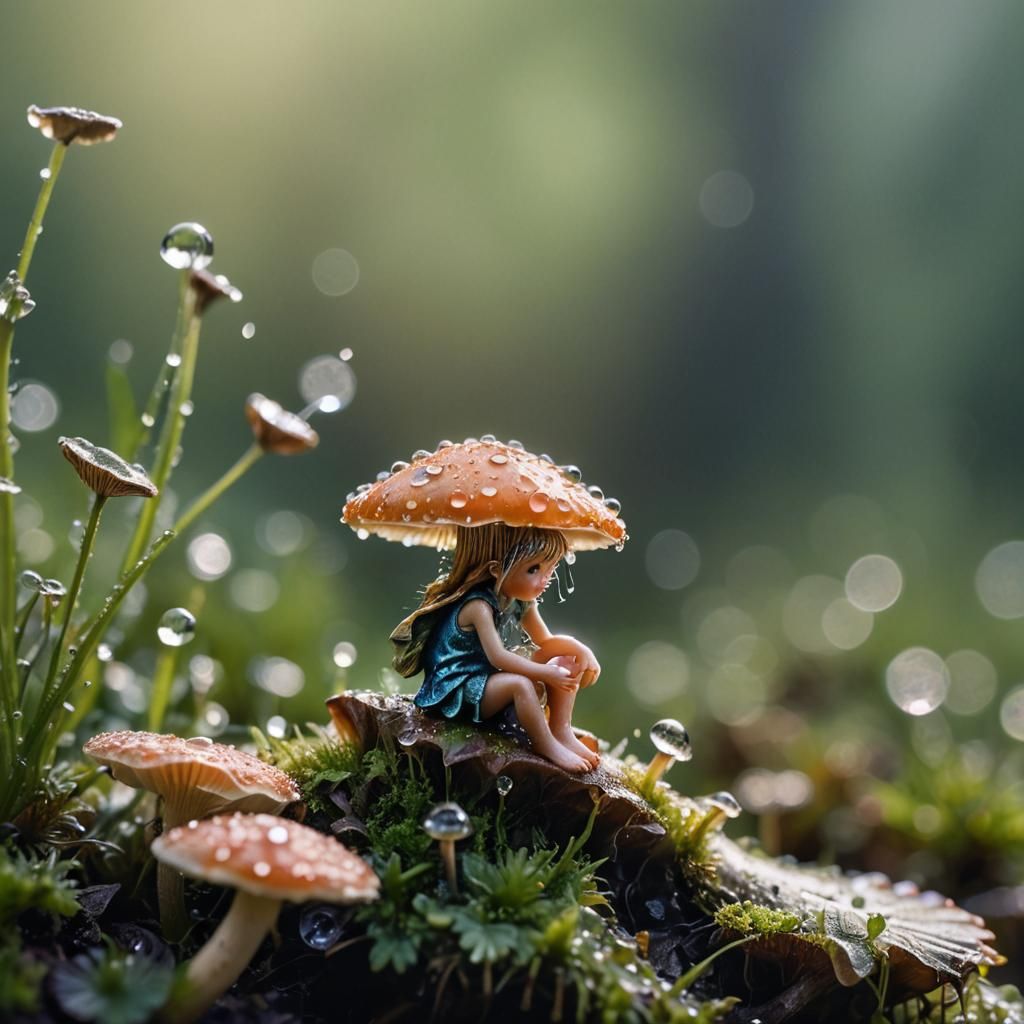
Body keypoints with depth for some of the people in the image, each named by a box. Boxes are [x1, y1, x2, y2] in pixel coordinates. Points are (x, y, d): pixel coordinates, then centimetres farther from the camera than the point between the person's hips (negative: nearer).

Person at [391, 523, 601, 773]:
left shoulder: (522, 601, 2)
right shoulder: (478, 605, -25)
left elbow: (546, 642, 12)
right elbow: (497, 657, -32)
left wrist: (581, 649, -8)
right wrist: (547, 673, -31)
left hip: (491, 678, 9)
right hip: (457, 691, -9)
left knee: (567, 663, 2)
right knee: (520, 684, -36)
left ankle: (562, 732, 0)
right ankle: (546, 746, -18)